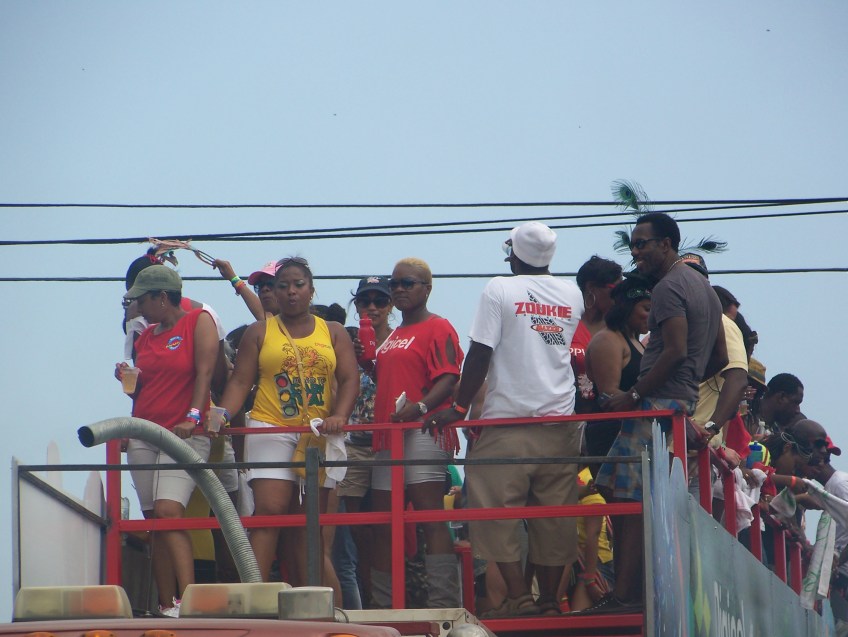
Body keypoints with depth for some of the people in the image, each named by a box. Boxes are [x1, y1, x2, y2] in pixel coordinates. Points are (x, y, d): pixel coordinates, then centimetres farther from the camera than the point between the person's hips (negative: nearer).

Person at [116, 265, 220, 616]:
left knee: (168, 511, -22)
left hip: (186, 435, -7)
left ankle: (188, 598, -26)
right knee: (154, 521, 2)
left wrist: (192, 418, -22)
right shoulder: (145, 337, 17)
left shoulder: (199, 322, 0)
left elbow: (205, 372, -11)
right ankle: (166, 605, 4)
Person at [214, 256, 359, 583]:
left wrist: (339, 415, -15)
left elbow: (349, 379, 4)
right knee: (269, 510, -15)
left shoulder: (333, 333, 13)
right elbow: (240, 382, 4)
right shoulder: (259, 332, 11)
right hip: (270, 430, -2)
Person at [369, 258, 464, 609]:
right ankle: (384, 604, 18)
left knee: (431, 518, -15)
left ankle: (445, 603, -19)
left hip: (423, 432, -10)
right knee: (383, 525, 11)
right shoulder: (392, 336, 24)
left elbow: (449, 379, -15)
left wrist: (421, 407, -29)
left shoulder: (438, 328, -4)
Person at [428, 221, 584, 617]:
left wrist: (459, 408, -4)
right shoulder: (572, 295, 9)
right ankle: (549, 599, 7)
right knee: (554, 516, 6)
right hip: (559, 421, 5)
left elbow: (480, 355, -9)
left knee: (497, 511, -2)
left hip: (508, 420, -5)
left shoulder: (500, 290, -5)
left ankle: (518, 596, -10)